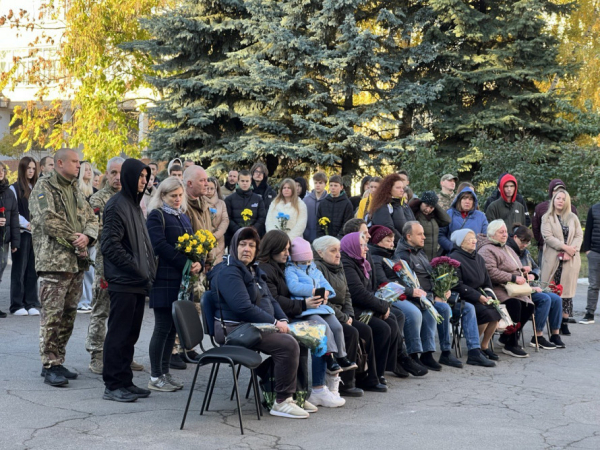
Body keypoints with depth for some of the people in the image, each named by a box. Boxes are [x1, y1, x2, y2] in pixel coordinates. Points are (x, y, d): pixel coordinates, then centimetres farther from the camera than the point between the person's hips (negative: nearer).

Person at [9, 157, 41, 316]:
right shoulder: (15, 188, 0)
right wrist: (26, 224, -15)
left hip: (36, 233, 4)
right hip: (22, 233, -4)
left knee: (33, 270, 4)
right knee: (20, 269, -2)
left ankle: (32, 304, 7)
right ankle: (17, 305, 3)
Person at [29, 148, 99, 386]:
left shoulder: (76, 190, 19)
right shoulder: (43, 188, -5)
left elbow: (91, 219, 15)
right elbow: (48, 220, -16)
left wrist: (87, 236, -6)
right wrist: (73, 238, -12)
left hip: (77, 261, 8)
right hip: (54, 261, -8)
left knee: (68, 314, 11)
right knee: (52, 315, -8)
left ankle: (58, 361, 19)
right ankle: (50, 366, -5)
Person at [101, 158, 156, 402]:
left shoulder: (134, 204, 18)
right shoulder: (117, 204, -11)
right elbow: (110, 245, -18)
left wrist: (146, 272, 12)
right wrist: (136, 269, -16)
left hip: (138, 282, 9)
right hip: (123, 282, -9)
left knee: (130, 334, 12)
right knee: (119, 334, -4)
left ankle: (125, 382, 19)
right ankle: (113, 385, 1)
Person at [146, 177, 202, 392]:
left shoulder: (183, 217, 19)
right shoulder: (156, 216, -5)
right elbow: (160, 245, -16)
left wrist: (198, 263, -6)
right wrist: (187, 263, -18)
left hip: (181, 278, 7)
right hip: (164, 279, -7)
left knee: (173, 326, 9)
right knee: (163, 327, -6)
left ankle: (164, 372, 16)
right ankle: (155, 377, 1)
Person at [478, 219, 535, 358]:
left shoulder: (508, 249, 25)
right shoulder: (487, 250, -8)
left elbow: (516, 269, 36)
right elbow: (491, 272, -23)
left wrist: (522, 278, 12)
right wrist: (514, 278, -20)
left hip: (512, 288, 10)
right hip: (496, 288, -10)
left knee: (529, 305, -10)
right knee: (515, 304, -32)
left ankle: (506, 337, 4)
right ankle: (511, 345, -24)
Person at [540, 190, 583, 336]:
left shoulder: (573, 217, 13)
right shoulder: (547, 218, 5)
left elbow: (579, 235, 6)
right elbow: (547, 236, -7)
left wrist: (572, 250, -11)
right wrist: (565, 247, -15)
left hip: (570, 260, 2)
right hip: (553, 259, -2)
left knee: (567, 290, 0)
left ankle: (564, 322, 2)